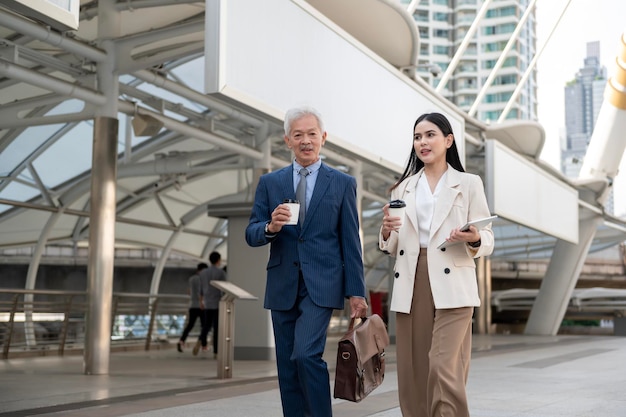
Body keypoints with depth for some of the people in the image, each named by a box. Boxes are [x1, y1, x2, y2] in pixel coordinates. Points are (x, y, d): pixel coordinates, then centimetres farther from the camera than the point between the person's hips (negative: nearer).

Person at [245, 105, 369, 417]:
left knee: (306, 354, -19)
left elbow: (350, 242, 2)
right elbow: (251, 235, 6)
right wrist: (270, 227, -17)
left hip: (321, 285, -3)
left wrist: (355, 292, -2)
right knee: (287, 367, 7)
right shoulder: (269, 183, 8)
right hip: (282, 286, 3)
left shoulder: (343, 184, 4)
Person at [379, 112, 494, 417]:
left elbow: (487, 240, 3)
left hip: (451, 287, -3)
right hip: (411, 287, 4)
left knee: (444, 368, -16)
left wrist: (474, 239, -19)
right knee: (413, 371, 3)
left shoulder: (469, 184, 8)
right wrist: (386, 232, -5)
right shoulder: (403, 188, 17)